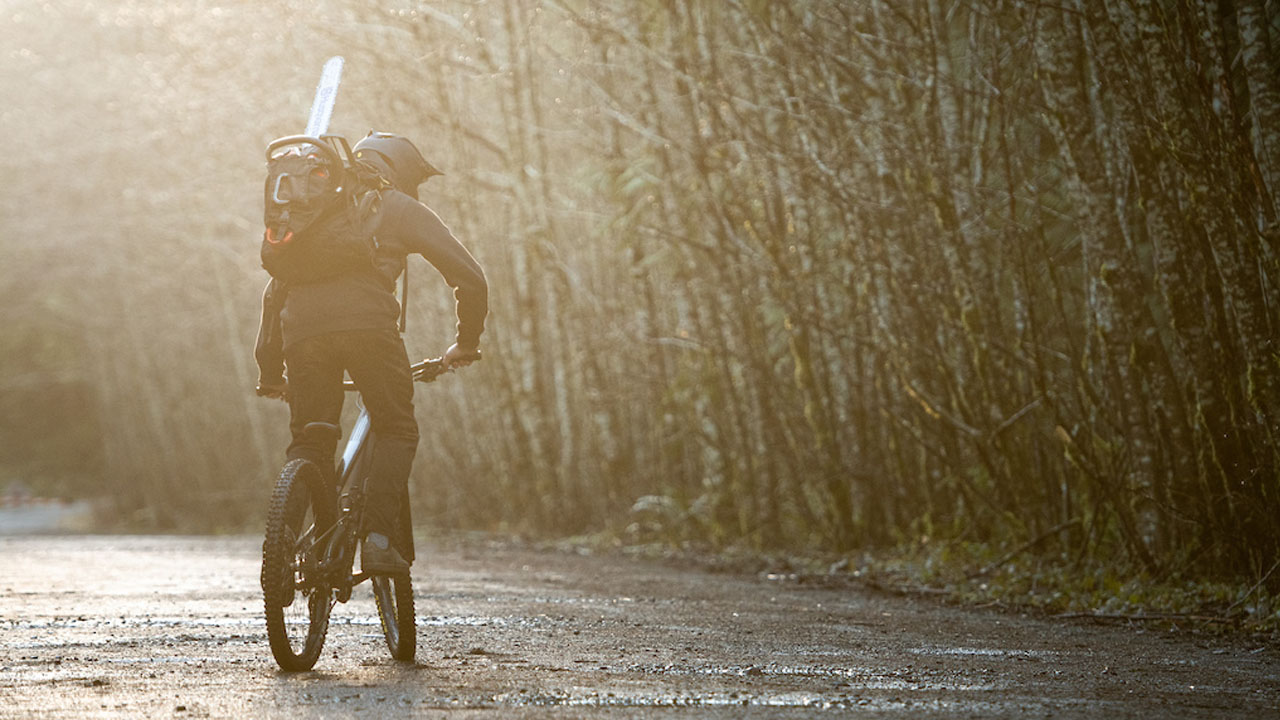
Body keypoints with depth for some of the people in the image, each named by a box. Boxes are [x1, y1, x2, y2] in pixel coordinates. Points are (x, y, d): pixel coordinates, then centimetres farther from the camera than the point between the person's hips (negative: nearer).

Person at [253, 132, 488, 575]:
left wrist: (269, 369, 38)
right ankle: (379, 539, -5)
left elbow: (275, 291, 34)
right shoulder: (401, 207, 19)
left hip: (302, 329, 4)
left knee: (308, 441, 16)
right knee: (397, 431, 11)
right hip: (368, 322, -4)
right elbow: (469, 278, 14)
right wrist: (466, 343, 27)